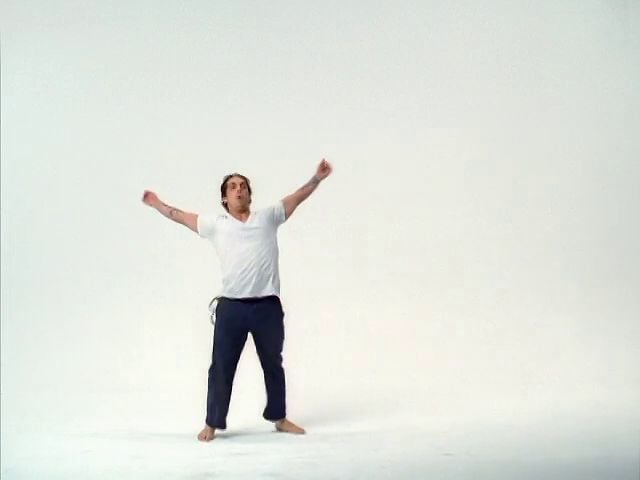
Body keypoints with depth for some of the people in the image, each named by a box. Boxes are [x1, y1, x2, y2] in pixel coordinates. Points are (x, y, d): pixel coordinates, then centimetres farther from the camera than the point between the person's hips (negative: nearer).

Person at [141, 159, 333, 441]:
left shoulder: (267, 217, 9)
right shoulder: (216, 224, 9)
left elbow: (296, 198, 12)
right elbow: (182, 217, 21)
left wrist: (317, 178, 4)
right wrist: (157, 204, 28)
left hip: (268, 306, 1)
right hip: (231, 307, -1)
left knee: (273, 364, 16)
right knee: (221, 366, 6)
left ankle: (279, 418, 31)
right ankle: (212, 423, 21)